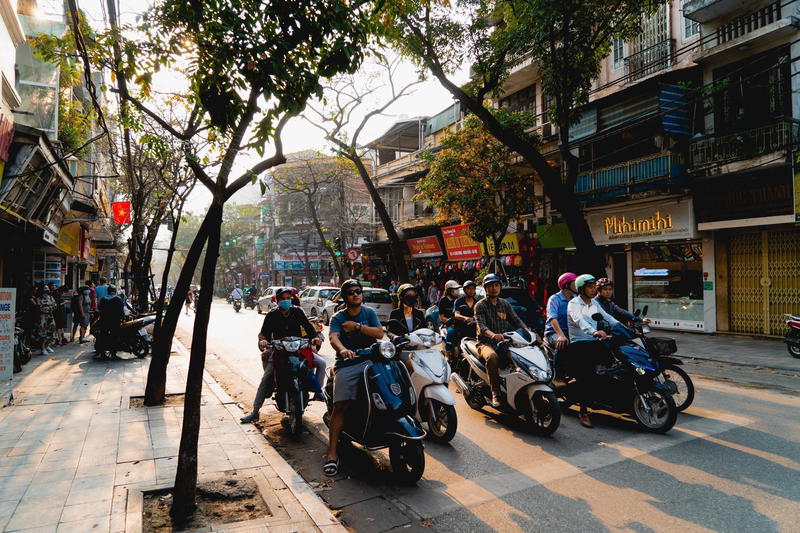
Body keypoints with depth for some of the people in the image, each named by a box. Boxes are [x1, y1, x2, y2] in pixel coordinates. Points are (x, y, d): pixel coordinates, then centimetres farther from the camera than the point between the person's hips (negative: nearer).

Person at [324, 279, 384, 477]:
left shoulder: (369, 312, 13)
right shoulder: (338, 318, 5)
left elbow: (380, 333, -1)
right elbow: (333, 338, -13)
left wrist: (357, 326, -10)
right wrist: (343, 349, -35)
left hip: (370, 361, 2)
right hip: (346, 364, -2)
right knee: (340, 405, -13)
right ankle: (332, 453, -9)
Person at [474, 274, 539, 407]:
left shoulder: (505, 304, 16)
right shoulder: (480, 305, 1)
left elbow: (517, 320, 7)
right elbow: (481, 326, -14)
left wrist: (530, 332, -12)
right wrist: (493, 335, -36)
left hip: (503, 342, 4)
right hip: (486, 343, -4)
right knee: (492, 357, -37)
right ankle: (495, 394, -28)